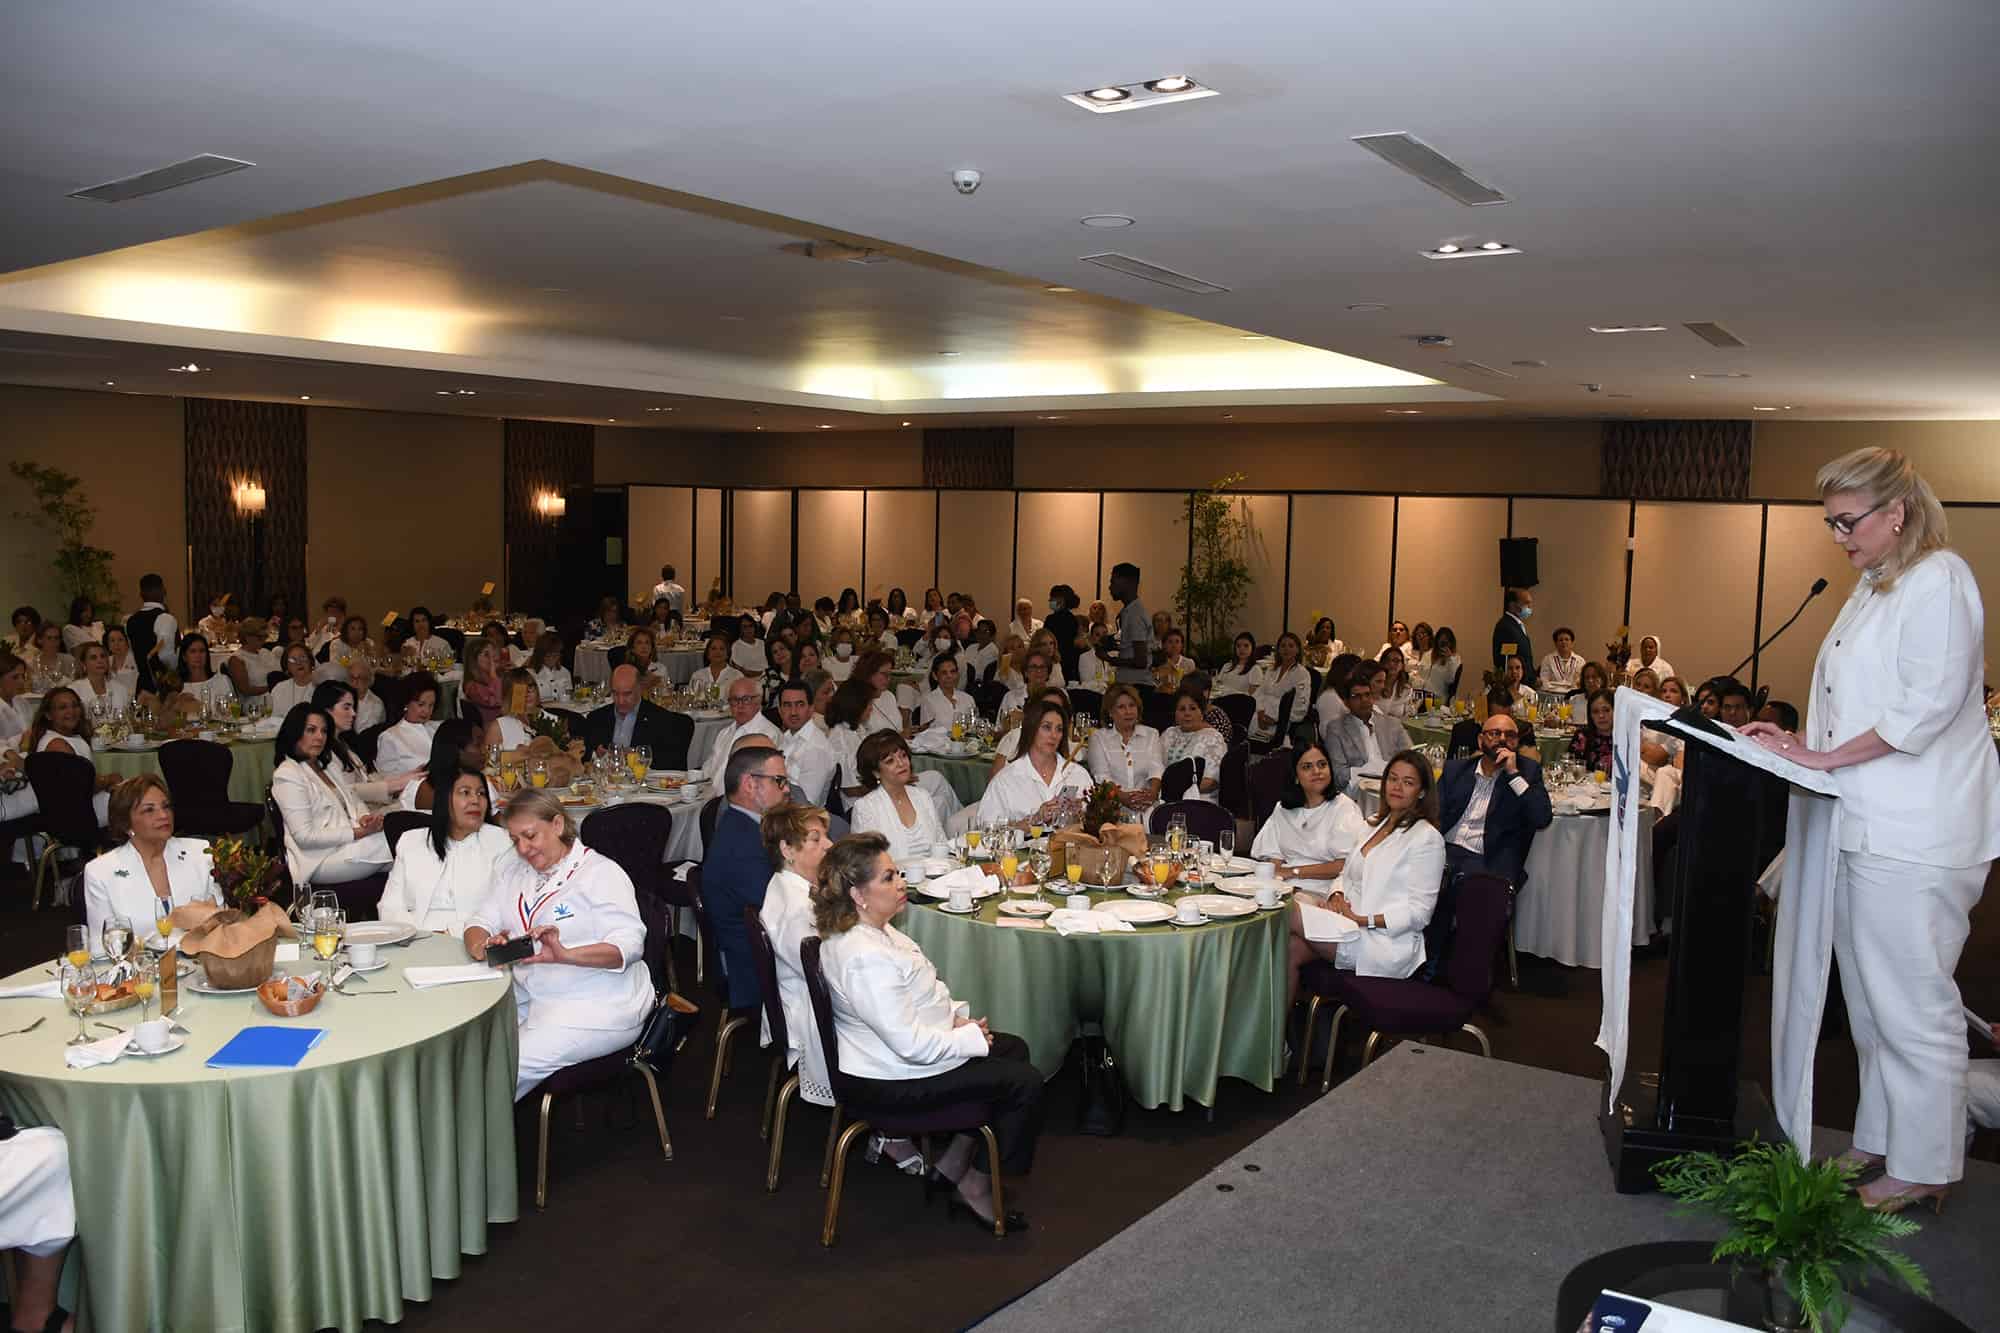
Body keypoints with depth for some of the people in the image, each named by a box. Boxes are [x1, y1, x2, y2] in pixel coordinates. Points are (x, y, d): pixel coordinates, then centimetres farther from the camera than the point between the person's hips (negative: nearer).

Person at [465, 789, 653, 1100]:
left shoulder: (601, 872, -6)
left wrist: (564, 955, -31)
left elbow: (630, 945, -16)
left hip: (596, 1009, -6)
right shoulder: (512, 870, 15)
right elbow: (480, 923, 8)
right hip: (529, 998, 6)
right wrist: (483, 946, -17)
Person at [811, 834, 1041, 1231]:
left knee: (1014, 1048, 18)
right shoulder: (865, 959, -32)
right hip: (893, 1083, -11)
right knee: (1025, 1081, -7)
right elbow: (911, 1044, -31)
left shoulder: (870, 930, 1)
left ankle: (953, 1162, 21)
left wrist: (957, 1016, -1)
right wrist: (972, 1038, -17)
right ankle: (974, 1185, 9)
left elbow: (915, 994, 15)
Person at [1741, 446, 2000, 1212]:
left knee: (1911, 1006, -1)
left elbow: (1928, 707, -19)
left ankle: (1924, 1171, 10)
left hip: (1916, 837, -9)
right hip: (1867, 825, 9)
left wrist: (1825, 758, -15)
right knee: (1869, 1000, 15)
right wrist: (1801, 746, 9)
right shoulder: (1873, 585, 17)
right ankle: (1880, 1143, 27)